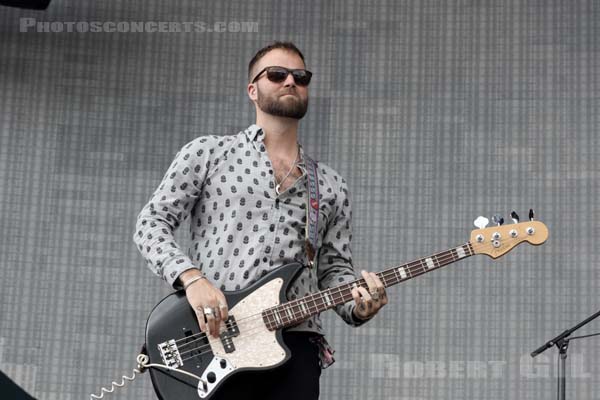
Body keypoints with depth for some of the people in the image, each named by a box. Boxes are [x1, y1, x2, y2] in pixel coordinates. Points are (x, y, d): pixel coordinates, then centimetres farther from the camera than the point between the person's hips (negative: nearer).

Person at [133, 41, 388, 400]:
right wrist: (191, 277, -13)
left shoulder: (330, 186, 19)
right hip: (211, 340, -3)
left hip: (293, 346, 3)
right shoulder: (208, 153, 9)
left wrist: (358, 305, -5)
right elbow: (152, 223, 4)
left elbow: (335, 269, 17)